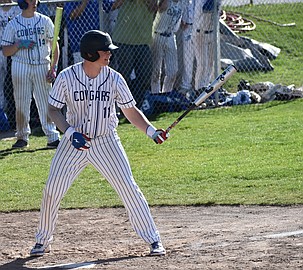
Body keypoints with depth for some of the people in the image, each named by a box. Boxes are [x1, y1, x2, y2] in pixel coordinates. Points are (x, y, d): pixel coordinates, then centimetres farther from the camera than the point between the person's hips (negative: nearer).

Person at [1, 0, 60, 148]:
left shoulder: (45, 21, 6)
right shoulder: (13, 24, 4)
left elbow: (54, 45, 6)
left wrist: (53, 68, -4)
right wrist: (19, 44, -14)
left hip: (42, 66, 0)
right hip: (20, 67, 0)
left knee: (46, 103, -3)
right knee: (21, 103, 1)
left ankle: (53, 137, -4)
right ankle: (22, 137, 11)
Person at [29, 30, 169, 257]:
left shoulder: (114, 79, -7)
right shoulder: (67, 77, -11)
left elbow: (131, 111, 0)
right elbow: (53, 109, -4)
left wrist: (152, 131, -15)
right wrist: (71, 133, -18)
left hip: (106, 143, 0)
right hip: (74, 143, 0)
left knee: (128, 187, -8)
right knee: (52, 190, -2)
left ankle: (154, 240, 0)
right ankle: (43, 241, 18)